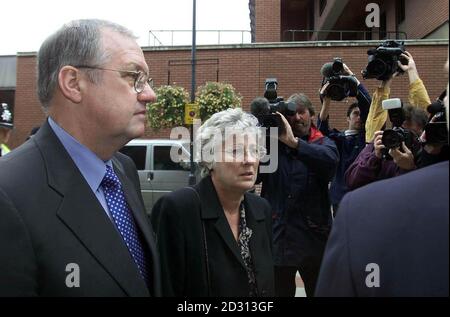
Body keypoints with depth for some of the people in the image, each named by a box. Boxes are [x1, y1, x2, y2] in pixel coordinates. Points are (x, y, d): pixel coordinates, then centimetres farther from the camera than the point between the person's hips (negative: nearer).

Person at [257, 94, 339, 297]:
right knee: (278, 291, 13)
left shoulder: (323, 144, 2)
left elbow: (331, 160, -23)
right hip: (277, 237, 1)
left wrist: (293, 142, -32)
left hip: (313, 239, 0)